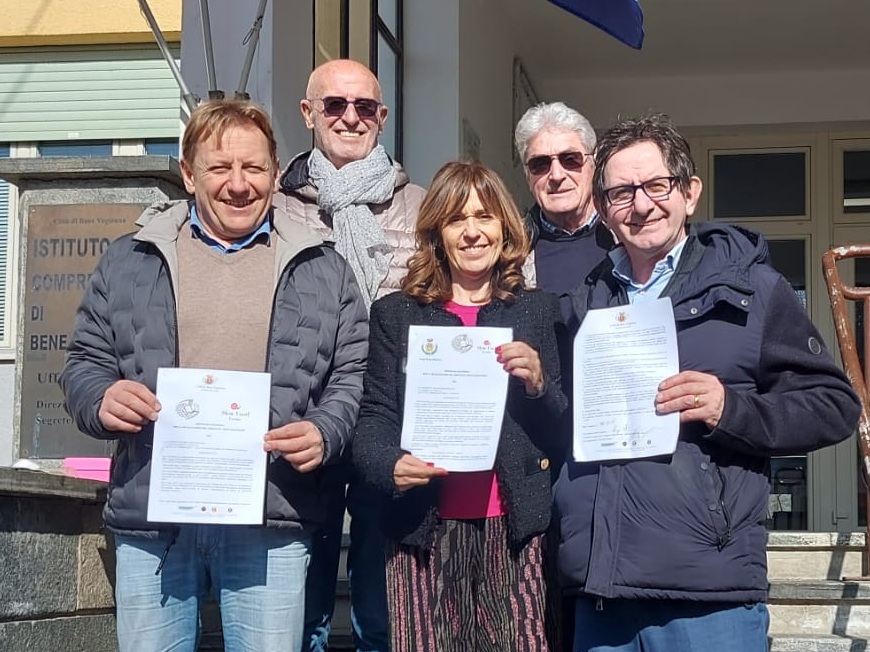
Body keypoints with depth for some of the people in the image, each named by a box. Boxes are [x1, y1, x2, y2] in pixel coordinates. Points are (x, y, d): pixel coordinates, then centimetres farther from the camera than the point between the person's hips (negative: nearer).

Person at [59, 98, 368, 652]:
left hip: (272, 523, -1)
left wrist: (324, 434, -10)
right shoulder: (129, 261, 11)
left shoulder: (322, 269, 10)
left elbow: (353, 375, 9)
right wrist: (100, 400, -8)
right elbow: (86, 361, 15)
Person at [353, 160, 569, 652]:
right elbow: (374, 418, 4)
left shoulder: (539, 311, 11)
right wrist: (390, 467, -17)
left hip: (514, 528, 0)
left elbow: (564, 435, 10)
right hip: (424, 530, 0)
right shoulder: (395, 314, 10)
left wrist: (538, 384, -10)